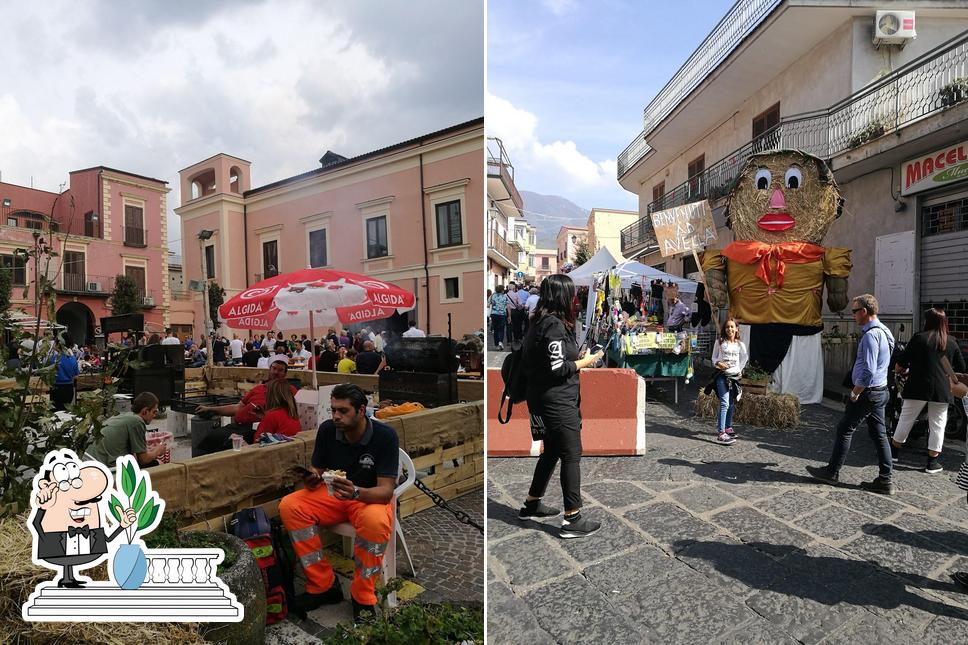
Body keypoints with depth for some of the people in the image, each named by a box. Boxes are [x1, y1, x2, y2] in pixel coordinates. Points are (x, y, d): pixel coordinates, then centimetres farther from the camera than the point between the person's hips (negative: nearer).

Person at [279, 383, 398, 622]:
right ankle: (323, 585, -9)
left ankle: (363, 597, -12)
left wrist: (356, 492, -43)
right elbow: (317, 473, 1)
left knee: (375, 522, -38)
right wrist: (312, 479, -24)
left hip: (371, 497, -4)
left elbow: (386, 491, -24)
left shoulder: (385, 436, -22)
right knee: (289, 506, -20)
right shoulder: (327, 429, -9)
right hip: (334, 494, 5)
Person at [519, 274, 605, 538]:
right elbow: (558, 368, -20)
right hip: (558, 402, -10)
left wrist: (577, 358, 11)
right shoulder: (555, 325, -18)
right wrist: (585, 362, -6)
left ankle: (532, 504, 33)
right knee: (572, 456, 0)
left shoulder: (542, 321, 10)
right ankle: (572, 520, 9)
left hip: (545, 400, 10)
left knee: (551, 452, 20)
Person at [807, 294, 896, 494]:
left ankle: (832, 472, 11)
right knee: (879, 434, 12)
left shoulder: (870, 335, -21)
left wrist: (854, 394, -15)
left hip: (867, 392, -10)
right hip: (880, 390, 10)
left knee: (844, 430, 1)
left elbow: (868, 371, -26)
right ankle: (885, 480, 18)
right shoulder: (884, 331, 11)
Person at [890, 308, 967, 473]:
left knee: (906, 419, 9)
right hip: (942, 390, 3)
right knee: (937, 425, 9)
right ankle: (933, 462, 13)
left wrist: (900, 369, 16)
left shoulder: (919, 338, -5)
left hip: (918, 388, -2)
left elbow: (901, 362, -4)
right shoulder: (952, 342, 6)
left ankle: (893, 452, 19)